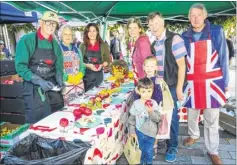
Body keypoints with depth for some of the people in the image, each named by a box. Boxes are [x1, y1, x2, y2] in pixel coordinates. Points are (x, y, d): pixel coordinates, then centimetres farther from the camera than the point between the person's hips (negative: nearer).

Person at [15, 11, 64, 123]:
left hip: (52, 85, 5)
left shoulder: (55, 44, 7)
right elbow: (20, 66, -13)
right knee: (38, 122, 1)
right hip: (33, 87, -4)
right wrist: (39, 81, -23)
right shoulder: (27, 40, -8)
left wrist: (59, 80, -7)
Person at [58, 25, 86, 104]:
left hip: (78, 83, 6)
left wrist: (79, 75, -8)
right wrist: (68, 78, -19)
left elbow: (82, 65, 10)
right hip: (65, 84, -5)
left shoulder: (76, 50, 13)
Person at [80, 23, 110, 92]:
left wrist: (102, 65, -13)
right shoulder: (83, 45, 5)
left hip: (98, 75, 0)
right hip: (86, 75, 0)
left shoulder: (103, 45, 4)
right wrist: (88, 65, -14)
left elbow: (107, 60, 7)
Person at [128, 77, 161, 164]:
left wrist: (151, 112, -34)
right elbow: (131, 118, -2)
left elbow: (158, 119, -17)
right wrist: (132, 131, 0)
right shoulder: (136, 103, -11)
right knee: (142, 150, 20)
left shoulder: (154, 103, -14)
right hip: (139, 132, 1)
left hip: (150, 133, -1)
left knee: (149, 151, 11)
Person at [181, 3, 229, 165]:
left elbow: (223, 57, 1)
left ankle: (213, 151, 22)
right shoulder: (185, 36, 4)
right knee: (191, 113, 16)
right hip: (192, 82, 2)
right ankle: (194, 135, 44)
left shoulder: (217, 31, -1)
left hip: (212, 81, -2)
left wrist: (225, 81, -1)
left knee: (212, 118, 4)